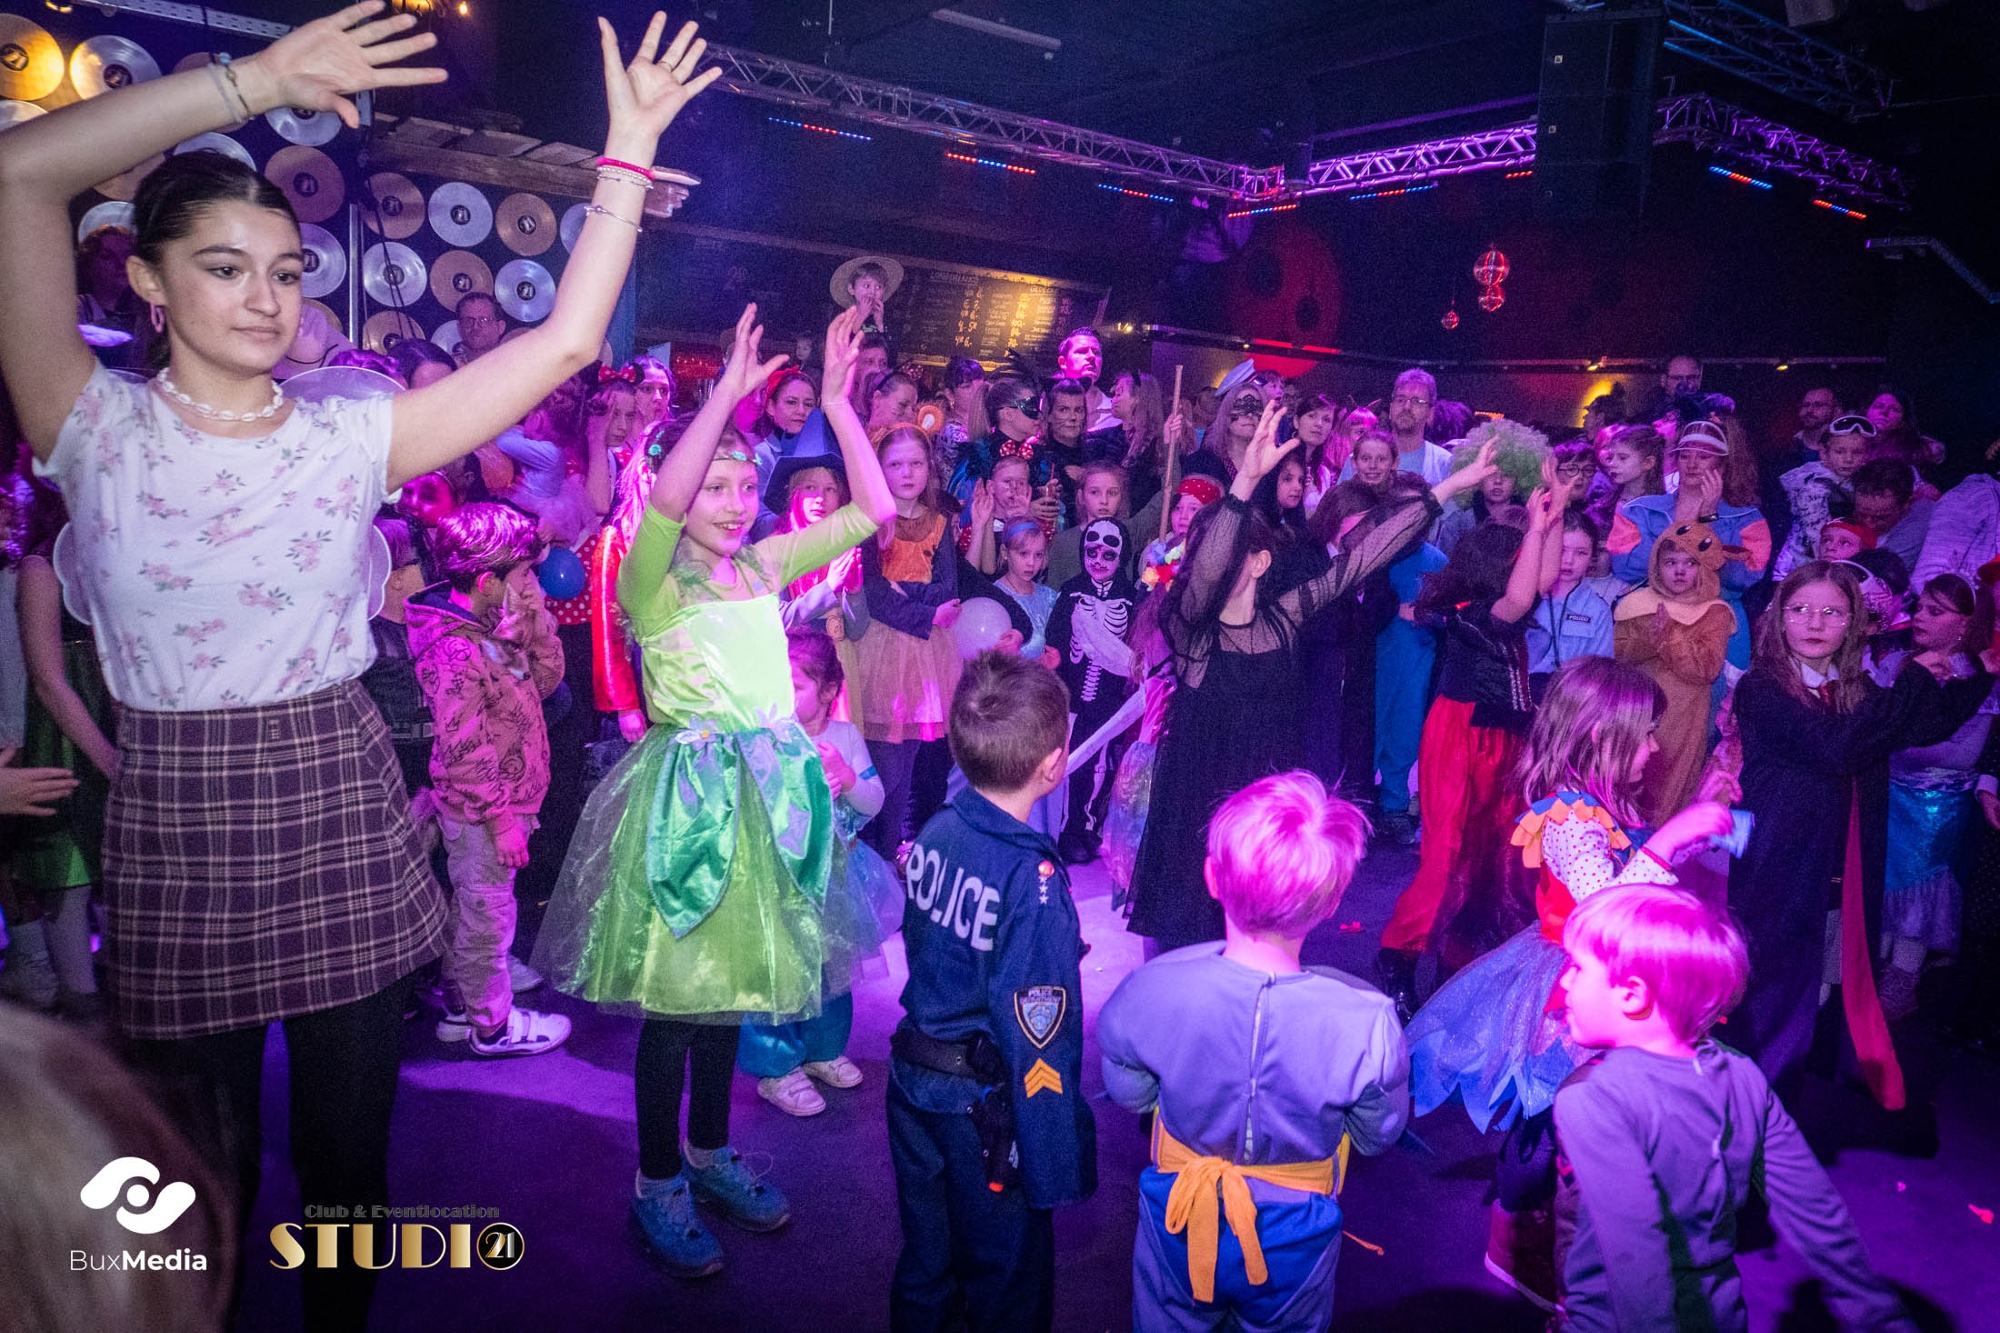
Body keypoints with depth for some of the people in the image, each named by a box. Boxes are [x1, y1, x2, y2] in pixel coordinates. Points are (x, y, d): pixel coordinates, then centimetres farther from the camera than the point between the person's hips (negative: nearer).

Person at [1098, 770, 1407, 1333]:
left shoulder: (1147, 992, -31)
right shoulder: (1366, 1022, -34)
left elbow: (1129, 1095, -10)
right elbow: (1377, 1138, -13)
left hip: (1179, 1221, 1)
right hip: (1293, 1241, 0)